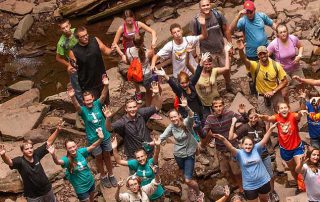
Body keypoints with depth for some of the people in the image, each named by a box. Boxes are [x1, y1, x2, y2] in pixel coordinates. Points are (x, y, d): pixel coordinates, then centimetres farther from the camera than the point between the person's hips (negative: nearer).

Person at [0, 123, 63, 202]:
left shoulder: (36, 154, -12)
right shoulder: (20, 161, -23)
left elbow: (49, 142, -6)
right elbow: (9, 162, -43)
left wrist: (57, 130, -14)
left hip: (47, 191, 4)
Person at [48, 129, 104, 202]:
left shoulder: (80, 152, -13)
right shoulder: (67, 159, -25)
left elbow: (92, 146, -15)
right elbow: (58, 162, -44)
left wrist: (100, 139, -33)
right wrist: (53, 154, -66)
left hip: (90, 182, 4)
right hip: (81, 188, -4)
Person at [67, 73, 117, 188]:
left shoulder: (97, 104, -10)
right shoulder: (83, 110, -15)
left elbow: (103, 96, -27)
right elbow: (76, 105, -36)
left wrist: (106, 85, -47)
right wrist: (72, 97, -58)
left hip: (105, 136, 2)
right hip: (93, 139, -2)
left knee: (107, 156, 18)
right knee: (99, 158, 15)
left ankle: (111, 175, 37)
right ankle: (103, 176, 36)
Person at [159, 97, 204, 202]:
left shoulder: (186, 123, -20)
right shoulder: (171, 127, -9)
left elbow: (191, 116, -40)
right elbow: (162, 136, -14)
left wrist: (186, 107, -60)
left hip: (189, 154, -4)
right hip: (178, 154, 4)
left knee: (188, 180, -10)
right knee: (186, 176, 21)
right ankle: (193, 191, 49)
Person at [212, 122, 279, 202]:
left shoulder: (256, 149, -6)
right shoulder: (239, 153, -11)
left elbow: (264, 140, -16)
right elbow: (231, 148, -27)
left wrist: (270, 129, -30)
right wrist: (223, 139, -46)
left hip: (263, 182, 2)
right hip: (249, 186, -1)